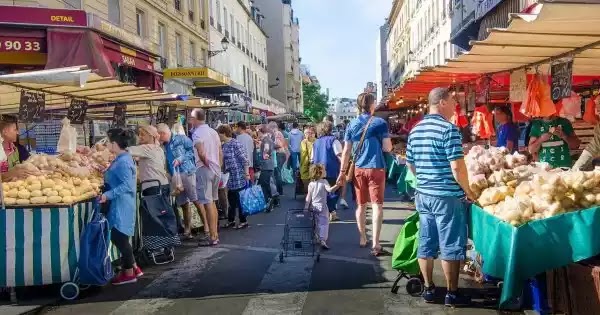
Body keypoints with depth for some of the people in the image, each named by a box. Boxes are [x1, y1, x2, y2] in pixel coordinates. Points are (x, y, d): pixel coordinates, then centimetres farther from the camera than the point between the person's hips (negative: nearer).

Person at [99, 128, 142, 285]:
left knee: (119, 238, -1)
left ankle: (129, 273, 12)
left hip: (121, 206, -10)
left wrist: (108, 194, -27)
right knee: (119, 238, 15)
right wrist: (105, 173, 23)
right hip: (118, 205, 10)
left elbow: (126, 185, -26)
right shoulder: (122, 158, 11)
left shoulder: (123, 161, -20)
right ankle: (134, 268, 24)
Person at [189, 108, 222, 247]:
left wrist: (207, 164, -8)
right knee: (213, 202, 15)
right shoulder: (213, 131, 12)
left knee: (208, 203, -5)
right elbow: (220, 153, 13)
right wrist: (217, 167, 17)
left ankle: (212, 237, -3)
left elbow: (201, 153, -24)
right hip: (216, 170, 8)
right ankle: (215, 234, 21)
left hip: (204, 169, -8)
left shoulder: (197, 133, -11)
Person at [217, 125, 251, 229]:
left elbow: (245, 160, -16)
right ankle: (230, 220, 25)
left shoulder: (236, 144, -13)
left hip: (239, 177, -7)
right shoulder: (223, 146, 10)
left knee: (240, 199, 1)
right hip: (230, 178, 7)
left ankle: (243, 221, 12)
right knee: (231, 200, 14)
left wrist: (247, 174, -19)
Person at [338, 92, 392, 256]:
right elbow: (387, 148, -5)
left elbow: (346, 151, 3)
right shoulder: (380, 123, -3)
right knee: (377, 205, -3)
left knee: (361, 205, 14)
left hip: (358, 169, 4)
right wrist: (388, 140, 16)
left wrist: (343, 171, 8)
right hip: (376, 168, -3)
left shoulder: (352, 124, 5)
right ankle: (375, 244, -8)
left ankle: (362, 239, 26)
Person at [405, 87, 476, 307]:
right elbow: (457, 167, -18)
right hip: (447, 196, -7)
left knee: (426, 244, 12)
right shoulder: (449, 129, -15)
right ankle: (452, 294, 13)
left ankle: (428, 289, 21)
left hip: (423, 195, 7)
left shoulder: (415, 130, 8)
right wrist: (467, 191, -6)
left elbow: (410, 164, 15)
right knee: (450, 247, 3)